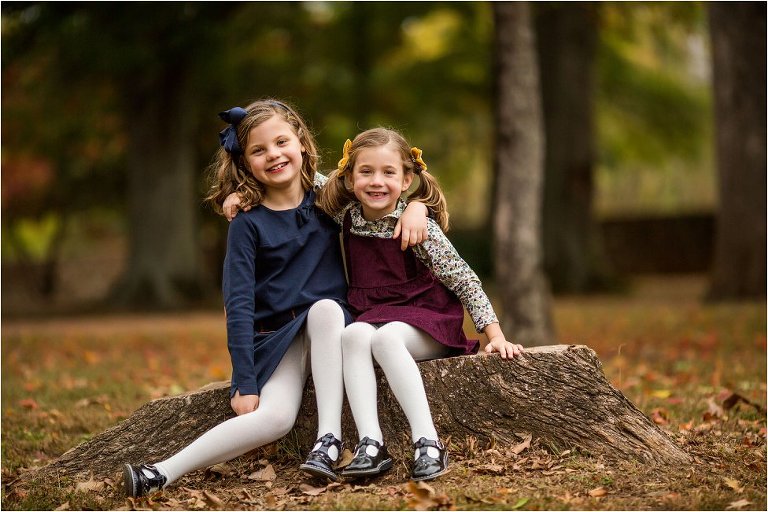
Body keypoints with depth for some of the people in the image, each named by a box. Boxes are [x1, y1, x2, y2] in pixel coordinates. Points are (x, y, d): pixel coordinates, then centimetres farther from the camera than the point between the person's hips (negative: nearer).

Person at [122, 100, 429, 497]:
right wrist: (244, 382, -15)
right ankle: (163, 475, -28)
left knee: (324, 308, -35)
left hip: (328, 327, 2)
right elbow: (238, 305, -9)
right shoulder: (248, 225, -5)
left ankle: (329, 439, -34)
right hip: (274, 335, -2)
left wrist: (416, 207, -13)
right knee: (275, 416, -30)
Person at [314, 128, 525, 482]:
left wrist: (496, 336, -14)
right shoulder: (346, 216, 2)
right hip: (372, 317, 4)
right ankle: (370, 443, -40)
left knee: (384, 338, -35)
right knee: (352, 334, -30)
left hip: (427, 322, -4)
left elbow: (463, 279, -9)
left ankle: (428, 444, -41)